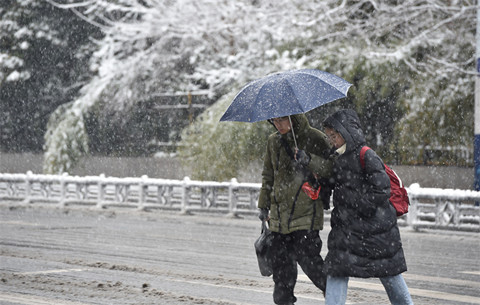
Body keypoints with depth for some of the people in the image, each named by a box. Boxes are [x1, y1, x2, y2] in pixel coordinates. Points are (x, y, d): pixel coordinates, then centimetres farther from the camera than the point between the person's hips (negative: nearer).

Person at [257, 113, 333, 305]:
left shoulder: (315, 138, -3)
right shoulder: (274, 142, 13)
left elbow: (331, 169, -8)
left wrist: (309, 160, -25)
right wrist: (264, 205, 21)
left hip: (306, 212, -5)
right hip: (279, 214, 5)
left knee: (307, 258, -10)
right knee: (280, 261, 3)